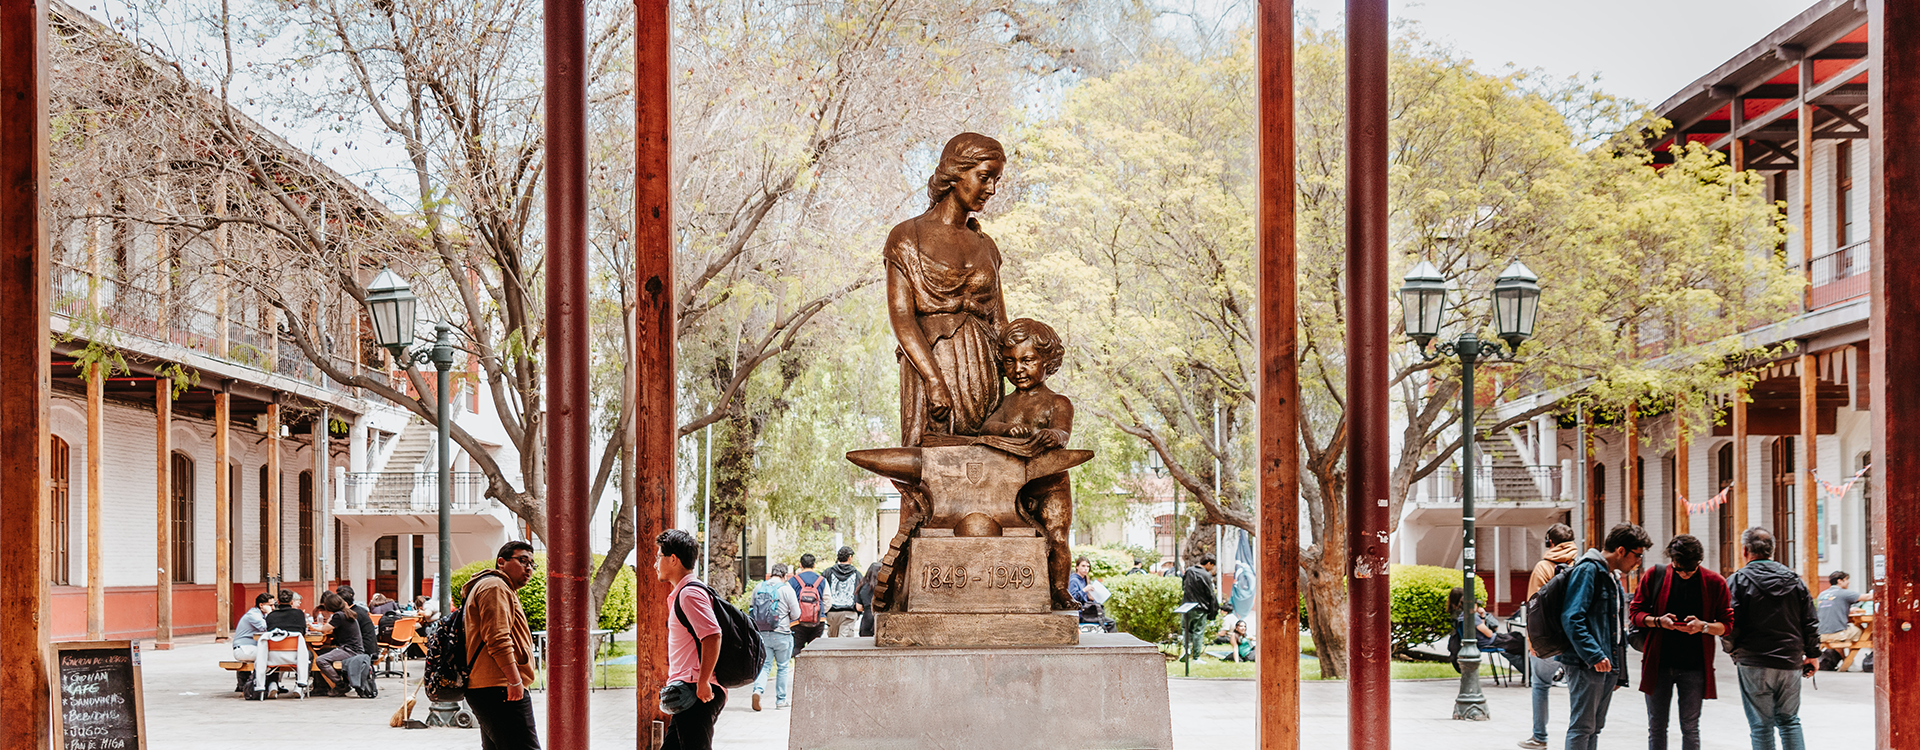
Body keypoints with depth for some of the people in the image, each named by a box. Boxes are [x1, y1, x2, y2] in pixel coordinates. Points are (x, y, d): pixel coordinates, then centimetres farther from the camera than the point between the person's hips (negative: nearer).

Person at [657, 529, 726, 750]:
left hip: (698, 693, -11)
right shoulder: (680, 594, 21)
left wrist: (703, 683, -23)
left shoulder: (690, 593, -13)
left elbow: (712, 636, -24)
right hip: (689, 692, 11)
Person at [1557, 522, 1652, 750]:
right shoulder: (1587, 570, -11)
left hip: (1607, 665, 10)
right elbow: (1572, 618, -21)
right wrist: (1594, 656, -26)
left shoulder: (1610, 578, 20)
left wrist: (1619, 671, 21)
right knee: (1582, 727, -8)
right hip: (1586, 665, -10)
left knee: (1594, 727, 12)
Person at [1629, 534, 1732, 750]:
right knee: (1656, 726, 5)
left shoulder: (1714, 583, -1)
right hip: (1658, 664, 1)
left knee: (1690, 728, 4)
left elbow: (1727, 624, 3)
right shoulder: (1655, 576, 0)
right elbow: (1635, 613, 5)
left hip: (1694, 666, -1)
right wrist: (1657, 621, -15)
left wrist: (1703, 626, -17)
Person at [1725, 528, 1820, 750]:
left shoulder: (1738, 581, -7)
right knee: (1789, 721, 14)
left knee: (1761, 726, 2)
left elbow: (1730, 625, -12)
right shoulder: (1793, 579, 7)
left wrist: (1732, 648, 7)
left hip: (1754, 664, -4)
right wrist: (1812, 654, 19)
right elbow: (1810, 622, 9)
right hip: (1790, 663, 4)